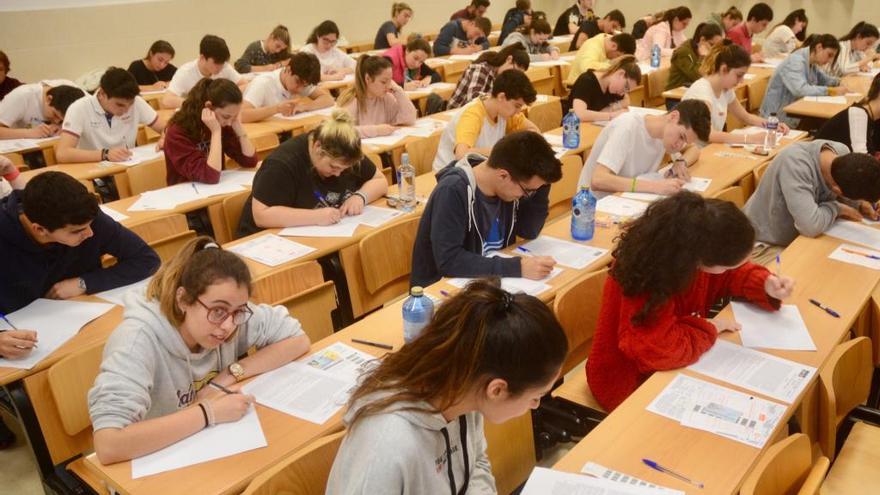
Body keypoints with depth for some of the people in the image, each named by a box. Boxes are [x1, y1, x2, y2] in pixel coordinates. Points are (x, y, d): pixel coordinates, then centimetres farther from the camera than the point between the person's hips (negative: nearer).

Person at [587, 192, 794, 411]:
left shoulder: (692, 249, -11)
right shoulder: (647, 277, -35)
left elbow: (731, 276, 11)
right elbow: (662, 349, -42)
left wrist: (765, 284, -9)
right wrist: (710, 328, -24)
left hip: (671, 368, 8)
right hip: (632, 385, -8)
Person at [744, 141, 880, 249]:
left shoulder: (842, 151, -11)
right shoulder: (795, 163, -33)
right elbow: (811, 226, -41)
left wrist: (860, 204, -11)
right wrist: (837, 208, -21)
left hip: (797, 238, 8)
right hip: (766, 244, -8)